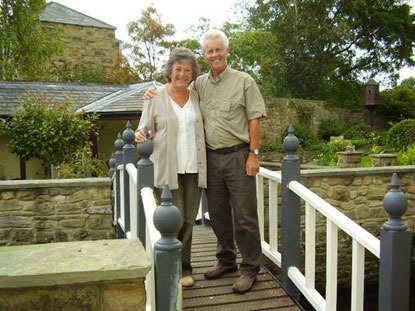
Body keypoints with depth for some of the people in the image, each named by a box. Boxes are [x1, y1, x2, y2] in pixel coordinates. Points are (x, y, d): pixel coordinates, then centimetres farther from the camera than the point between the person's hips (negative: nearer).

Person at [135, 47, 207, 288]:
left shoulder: (196, 97, 11)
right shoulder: (156, 97, 0)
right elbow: (145, 128, 3)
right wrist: (140, 135, -18)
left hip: (194, 168, 4)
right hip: (167, 169, -3)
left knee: (189, 220, 7)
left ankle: (184, 268, 23)